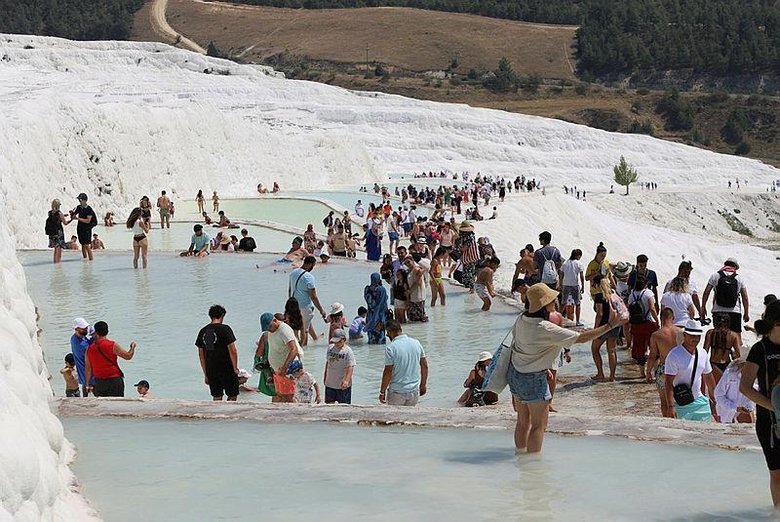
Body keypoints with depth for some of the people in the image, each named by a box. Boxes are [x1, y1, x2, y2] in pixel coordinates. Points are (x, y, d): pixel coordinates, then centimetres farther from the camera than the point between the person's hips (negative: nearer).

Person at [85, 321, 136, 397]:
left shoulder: (89, 349, 3)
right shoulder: (113, 345, -10)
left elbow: (88, 368, 6)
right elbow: (128, 356, -3)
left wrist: (88, 385, 13)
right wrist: (133, 347, 17)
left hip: (99, 382, 4)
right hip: (114, 379, -4)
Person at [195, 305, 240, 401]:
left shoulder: (203, 331, 8)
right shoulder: (225, 329, -9)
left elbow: (201, 355, 12)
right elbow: (232, 351, -13)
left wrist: (205, 374, 18)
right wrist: (235, 368, -1)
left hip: (211, 370, 5)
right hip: (227, 369, -5)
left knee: (216, 398, 11)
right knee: (232, 396, 5)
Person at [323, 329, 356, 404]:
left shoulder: (348, 351, -13)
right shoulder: (330, 348, 5)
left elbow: (350, 367, -19)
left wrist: (346, 381, -30)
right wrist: (325, 376, 21)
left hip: (342, 385, -6)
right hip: (330, 383, 6)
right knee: (329, 403, 12)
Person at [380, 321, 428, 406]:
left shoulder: (390, 347, -15)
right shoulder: (416, 343, 3)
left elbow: (388, 372, -15)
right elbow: (424, 365, 9)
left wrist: (382, 392, -7)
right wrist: (423, 385, 20)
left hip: (397, 392, -5)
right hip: (414, 391, 5)